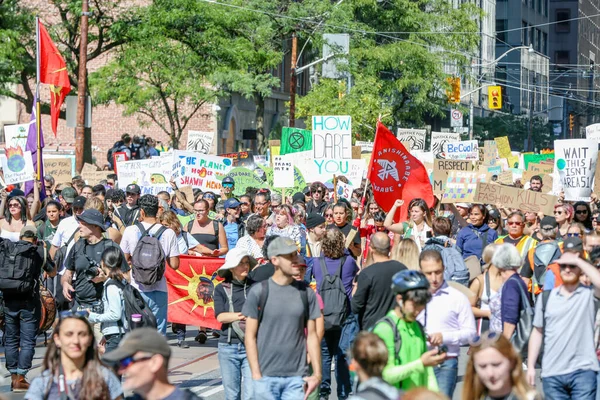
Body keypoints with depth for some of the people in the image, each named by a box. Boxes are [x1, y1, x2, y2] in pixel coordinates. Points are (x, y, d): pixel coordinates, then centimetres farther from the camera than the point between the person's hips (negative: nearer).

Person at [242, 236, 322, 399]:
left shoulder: (306, 293, 8)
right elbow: (250, 337, -1)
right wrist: (256, 374, -8)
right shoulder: (258, 292, -1)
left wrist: (317, 374, 2)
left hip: (296, 378, 2)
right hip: (266, 376, -2)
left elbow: (312, 336, 9)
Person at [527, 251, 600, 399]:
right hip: (552, 373, 3)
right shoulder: (546, 297, 10)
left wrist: (578, 260, -15)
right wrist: (530, 366, 10)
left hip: (583, 371, -3)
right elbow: (538, 332, 15)